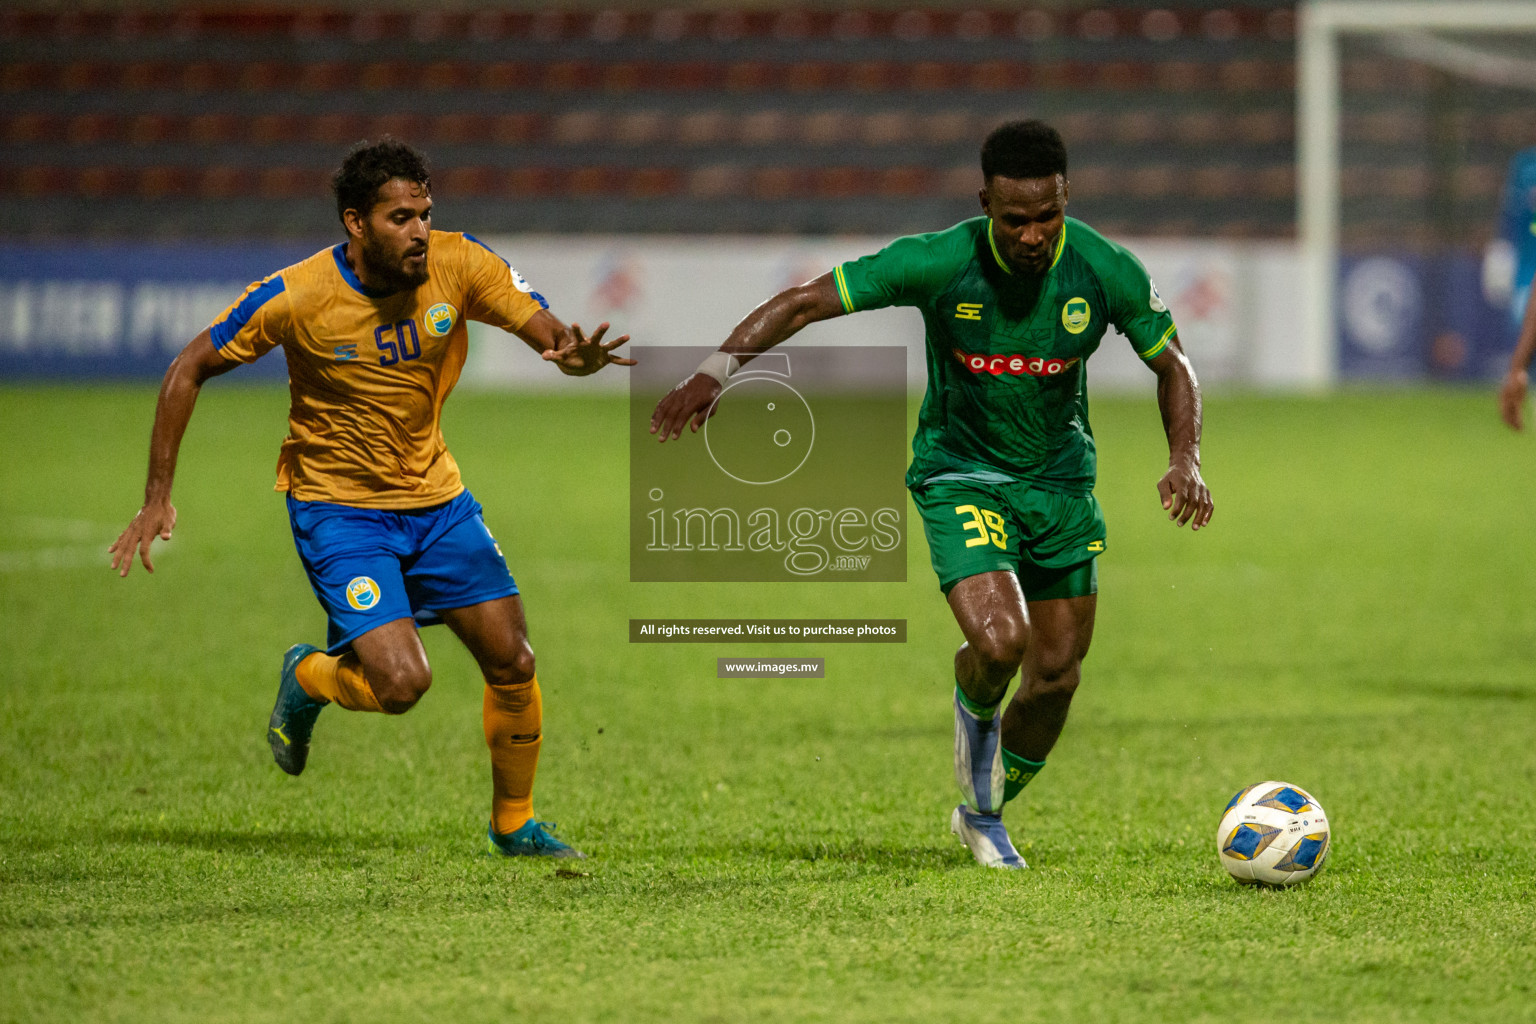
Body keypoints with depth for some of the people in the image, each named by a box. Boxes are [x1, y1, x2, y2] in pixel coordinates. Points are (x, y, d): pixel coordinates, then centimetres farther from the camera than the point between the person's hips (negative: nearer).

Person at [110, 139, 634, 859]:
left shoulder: (458, 266, -14)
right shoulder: (297, 296, -22)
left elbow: (549, 332, -15)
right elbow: (189, 371, -11)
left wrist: (576, 355, -41)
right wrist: (158, 497, -14)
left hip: (435, 497, 4)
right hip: (338, 507, -4)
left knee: (512, 663, 2)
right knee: (402, 681, -19)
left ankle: (513, 825, 26)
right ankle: (307, 678, 16)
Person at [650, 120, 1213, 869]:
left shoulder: (1105, 272, -15)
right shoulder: (937, 264, -23)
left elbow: (1172, 366, 1)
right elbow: (803, 302, -18)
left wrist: (1185, 461, -15)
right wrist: (716, 370, -30)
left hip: (1060, 480, 4)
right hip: (959, 476, -3)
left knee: (1057, 674, 7)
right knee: (998, 644, -25)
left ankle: (984, 813, 34)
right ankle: (974, 709, 14)